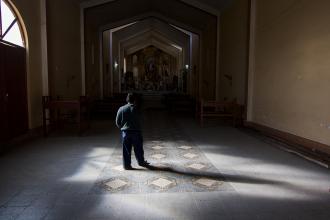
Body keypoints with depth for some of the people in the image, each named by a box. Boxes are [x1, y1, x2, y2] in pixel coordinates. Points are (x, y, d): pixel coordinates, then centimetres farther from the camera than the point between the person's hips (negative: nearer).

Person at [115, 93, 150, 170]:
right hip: (136, 131, -2)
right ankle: (141, 162, 29)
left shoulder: (121, 109, 0)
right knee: (138, 149, 14)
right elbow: (139, 120, -6)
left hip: (125, 132, 2)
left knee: (126, 150, 10)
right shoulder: (136, 108, -8)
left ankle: (126, 165, 16)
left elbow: (117, 122, 2)